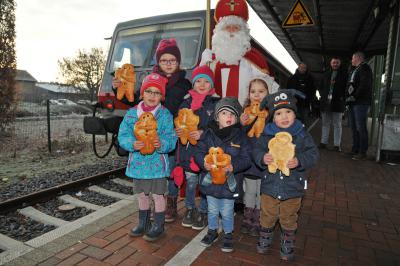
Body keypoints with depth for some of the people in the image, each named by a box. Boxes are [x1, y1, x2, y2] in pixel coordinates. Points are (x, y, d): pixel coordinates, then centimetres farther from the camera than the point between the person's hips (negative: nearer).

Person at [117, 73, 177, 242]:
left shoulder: (165, 115, -8)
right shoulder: (131, 113, -1)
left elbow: (171, 139, -11)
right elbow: (122, 135, -3)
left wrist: (161, 144, -32)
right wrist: (132, 144, -22)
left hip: (157, 163, -3)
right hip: (138, 163, 4)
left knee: (158, 195, 8)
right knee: (141, 194, 19)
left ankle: (158, 226, 28)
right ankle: (143, 223, 39)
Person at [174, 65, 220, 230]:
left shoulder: (216, 102, -3)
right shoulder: (187, 101, 8)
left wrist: (203, 133, -22)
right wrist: (178, 131, -8)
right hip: (188, 149, 3)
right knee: (190, 181, 15)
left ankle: (203, 212, 29)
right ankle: (190, 209, 36)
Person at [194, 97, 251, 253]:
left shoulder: (240, 136, -9)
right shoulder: (208, 134, -6)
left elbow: (246, 158, -9)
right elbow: (198, 152, -4)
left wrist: (234, 166, -26)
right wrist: (204, 163, -24)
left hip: (229, 182, -1)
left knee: (227, 212, 15)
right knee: (212, 210, 21)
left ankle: (228, 234, 40)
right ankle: (212, 231, 45)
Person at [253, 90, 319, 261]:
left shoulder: (302, 135, -7)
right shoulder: (267, 134, -6)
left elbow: (313, 153, -9)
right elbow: (257, 150, -5)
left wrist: (299, 161, -27)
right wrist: (262, 158, -26)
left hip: (293, 187, 0)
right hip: (270, 185, 1)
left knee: (288, 219, 17)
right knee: (267, 217, 18)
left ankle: (287, 245, 40)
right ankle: (265, 239, 42)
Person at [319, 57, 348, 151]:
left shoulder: (344, 74, 3)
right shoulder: (326, 74, 14)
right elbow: (321, 87, 19)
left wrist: (343, 97, -12)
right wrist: (323, 95, 4)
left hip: (337, 103, -4)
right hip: (326, 103, 4)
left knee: (337, 124, 1)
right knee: (325, 124, 9)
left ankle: (337, 145, 5)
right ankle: (323, 142, 17)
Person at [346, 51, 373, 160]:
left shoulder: (364, 68, -5)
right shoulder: (355, 70, 24)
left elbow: (364, 85, -18)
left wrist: (354, 97, -16)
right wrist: (349, 97, 9)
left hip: (361, 103, -9)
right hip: (353, 103, 9)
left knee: (361, 127, -9)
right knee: (354, 127, 11)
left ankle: (363, 152, -4)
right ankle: (355, 149, 19)